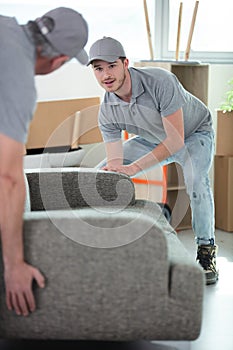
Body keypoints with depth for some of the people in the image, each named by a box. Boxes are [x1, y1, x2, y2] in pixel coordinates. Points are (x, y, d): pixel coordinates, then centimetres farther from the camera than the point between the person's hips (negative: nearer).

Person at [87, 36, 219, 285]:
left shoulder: (160, 82, -37)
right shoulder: (107, 111, -21)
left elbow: (176, 139, -37)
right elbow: (115, 163, -19)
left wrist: (134, 167, -43)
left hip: (194, 133, -5)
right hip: (153, 140, 6)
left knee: (195, 179, -37)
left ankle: (206, 252, -19)